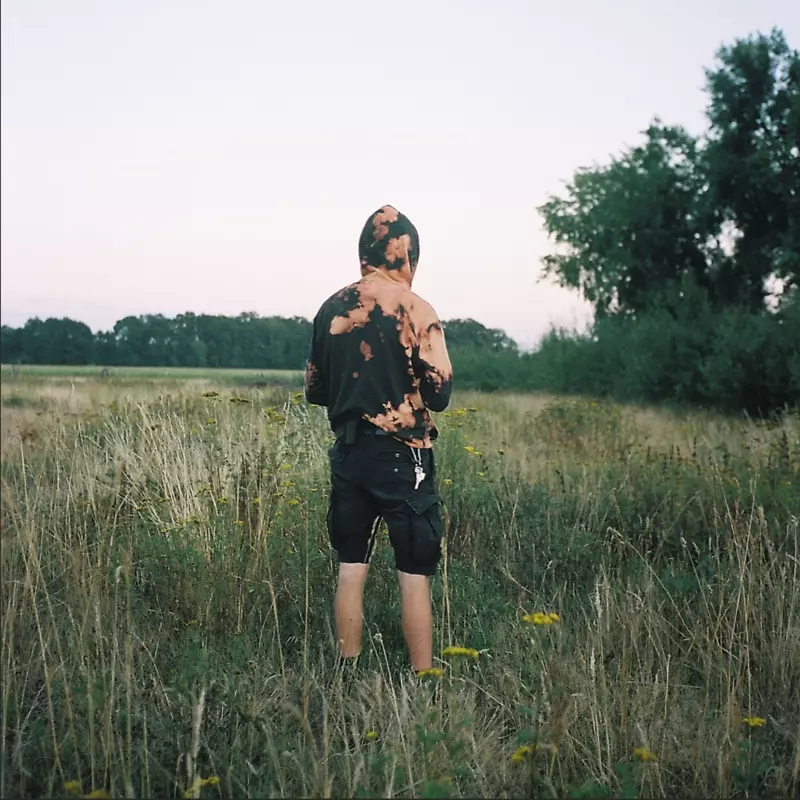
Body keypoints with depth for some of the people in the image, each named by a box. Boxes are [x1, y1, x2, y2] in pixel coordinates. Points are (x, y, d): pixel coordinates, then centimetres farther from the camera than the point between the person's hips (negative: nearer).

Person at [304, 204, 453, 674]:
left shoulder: (332, 309, 5)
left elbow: (315, 391, 12)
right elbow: (439, 393, -11)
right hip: (402, 457, -5)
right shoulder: (415, 310, -10)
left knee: (351, 569, 12)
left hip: (348, 455, 5)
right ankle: (423, 680, 8)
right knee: (415, 576, 3)